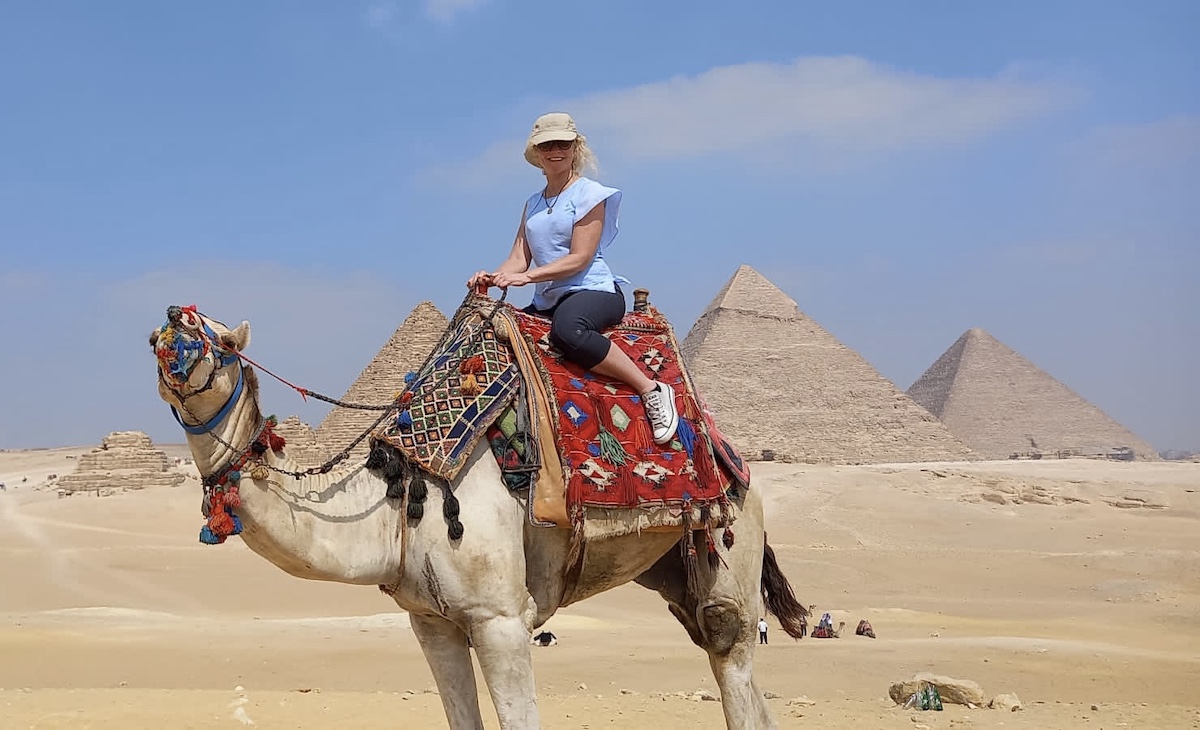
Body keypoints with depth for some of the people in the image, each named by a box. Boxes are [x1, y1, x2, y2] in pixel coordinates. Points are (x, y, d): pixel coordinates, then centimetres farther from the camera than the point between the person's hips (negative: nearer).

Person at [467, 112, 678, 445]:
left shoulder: (589, 193, -3)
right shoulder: (533, 204, 17)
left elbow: (580, 258, -13)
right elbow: (519, 257, 9)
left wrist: (527, 276, -22)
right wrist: (494, 277, -13)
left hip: (593, 290, -8)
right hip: (547, 301, 8)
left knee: (567, 328, -40)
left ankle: (652, 390, -31)